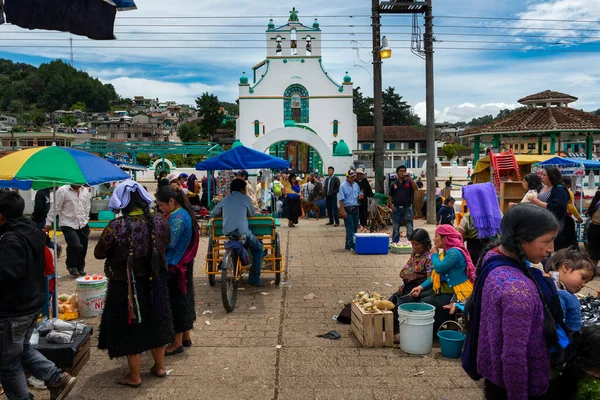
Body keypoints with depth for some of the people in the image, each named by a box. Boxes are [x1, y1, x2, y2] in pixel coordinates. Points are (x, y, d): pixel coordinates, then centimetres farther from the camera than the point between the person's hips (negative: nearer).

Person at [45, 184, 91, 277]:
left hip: (83, 225, 5)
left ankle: (80, 268, 30)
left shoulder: (85, 191, 9)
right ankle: (71, 266, 10)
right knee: (76, 245, -17)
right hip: (68, 225, -5)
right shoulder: (62, 190, -8)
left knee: (83, 248, 7)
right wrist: (49, 222, -6)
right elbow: (55, 208, -7)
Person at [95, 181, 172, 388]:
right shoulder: (160, 221, -11)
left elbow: (99, 254, -9)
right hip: (154, 282, 4)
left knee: (130, 328, 11)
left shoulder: (116, 227, -22)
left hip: (126, 286, -4)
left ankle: (134, 376, 24)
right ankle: (159, 367, 35)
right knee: (155, 323, 20)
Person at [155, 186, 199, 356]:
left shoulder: (177, 217, -21)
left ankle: (177, 342, 12)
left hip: (175, 267, -10)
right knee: (184, 298, 17)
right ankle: (185, 336, 29)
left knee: (175, 301, 1)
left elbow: (169, 243, -25)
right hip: (184, 264, 10)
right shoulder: (184, 213, 9)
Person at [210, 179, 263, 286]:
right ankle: (254, 279, 12)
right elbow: (251, 214, 21)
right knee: (258, 248, 19)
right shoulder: (245, 199, 9)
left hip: (227, 233, 5)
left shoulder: (224, 200, 18)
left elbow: (212, 215, 23)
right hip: (242, 232, -5)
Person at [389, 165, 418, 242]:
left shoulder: (409, 182, 4)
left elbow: (416, 188, -15)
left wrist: (409, 177, -19)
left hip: (407, 207, -2)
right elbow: (390, 196, 14)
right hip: (397, 208, 2)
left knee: (409, 228, 0)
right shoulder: (394, 184, 10)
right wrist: (391, 205, 0)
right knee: (395, 228, 10)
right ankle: (394, 243, 20)